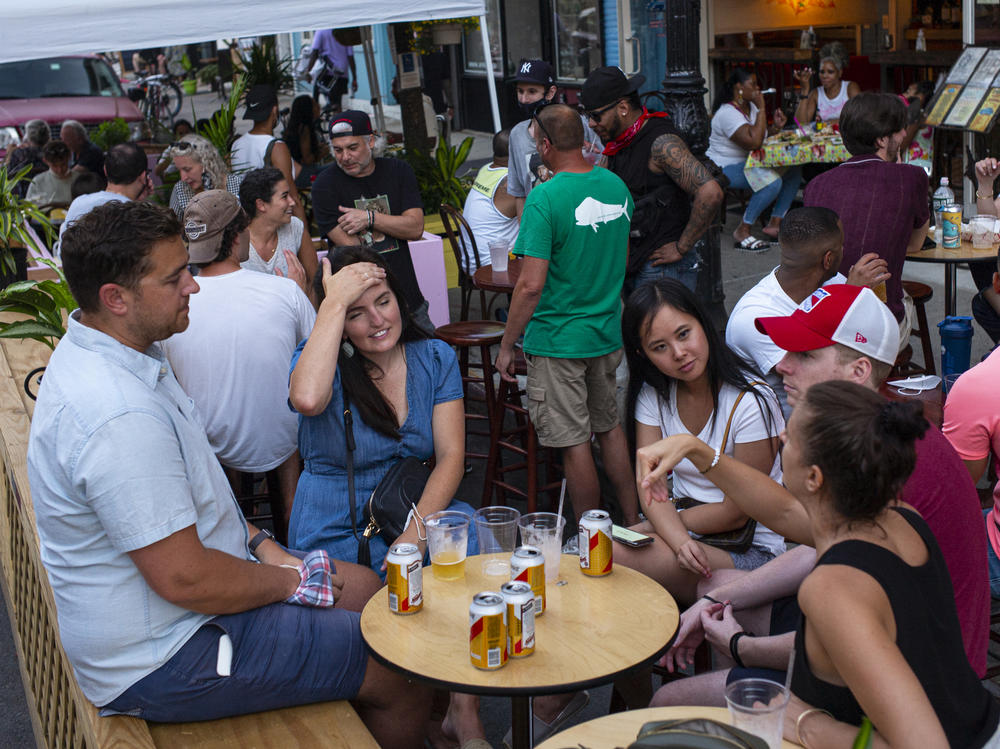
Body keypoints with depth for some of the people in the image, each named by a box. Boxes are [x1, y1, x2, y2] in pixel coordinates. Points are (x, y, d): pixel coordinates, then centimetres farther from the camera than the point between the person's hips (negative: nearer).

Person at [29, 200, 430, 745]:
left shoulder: (99, 353, 3)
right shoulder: (120, 417, -32)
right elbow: (185, 579, -29)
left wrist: (261, 545, 5)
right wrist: (291, 581, -13)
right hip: (165, 661, -11)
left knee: (361, 586, 19)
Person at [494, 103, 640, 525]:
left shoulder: (545, 198, -19)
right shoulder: (616, 186, 3)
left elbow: (531, 286, -21)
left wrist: (506, 346, -11)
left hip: (558, 340, -7)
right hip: (609, 333, 7)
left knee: (575, 444, 4)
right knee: (609, 428, 21)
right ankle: (633, 523, 29)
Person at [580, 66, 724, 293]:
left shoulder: (661, 143, -18)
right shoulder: (619, 142, 10)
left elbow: (710, 192, -28)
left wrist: (681, 248, -20)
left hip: (663, 269, -9)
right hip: (630, 266, 9)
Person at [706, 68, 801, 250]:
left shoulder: (751, 107, 10)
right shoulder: (728, 113, -21)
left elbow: (761, 135, 21)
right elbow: (754, 142, -32)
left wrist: (776, 127, 1)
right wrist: (762, 108, -25)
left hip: (748, 163, 10)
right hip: (724, 169, -10)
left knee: (794, 170, -4)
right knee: (773, 182, -32)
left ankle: (775, 224, -1)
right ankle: (742, 232, -20)